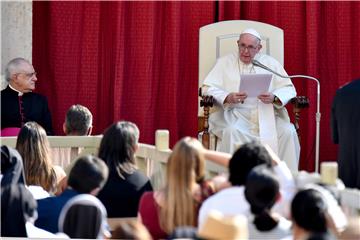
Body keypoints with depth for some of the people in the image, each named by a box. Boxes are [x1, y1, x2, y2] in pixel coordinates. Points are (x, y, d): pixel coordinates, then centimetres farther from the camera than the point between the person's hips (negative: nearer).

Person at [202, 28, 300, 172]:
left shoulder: (270, 63, 16)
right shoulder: (225, 62, 12)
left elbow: (289, 89, 10)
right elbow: (209, 88, 2)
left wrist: (274, 97, -13)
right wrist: (228, 97, -18)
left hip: (266, 113, 2)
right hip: (234, 112, -2)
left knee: (288, 132, -25)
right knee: (232, 131, -35)